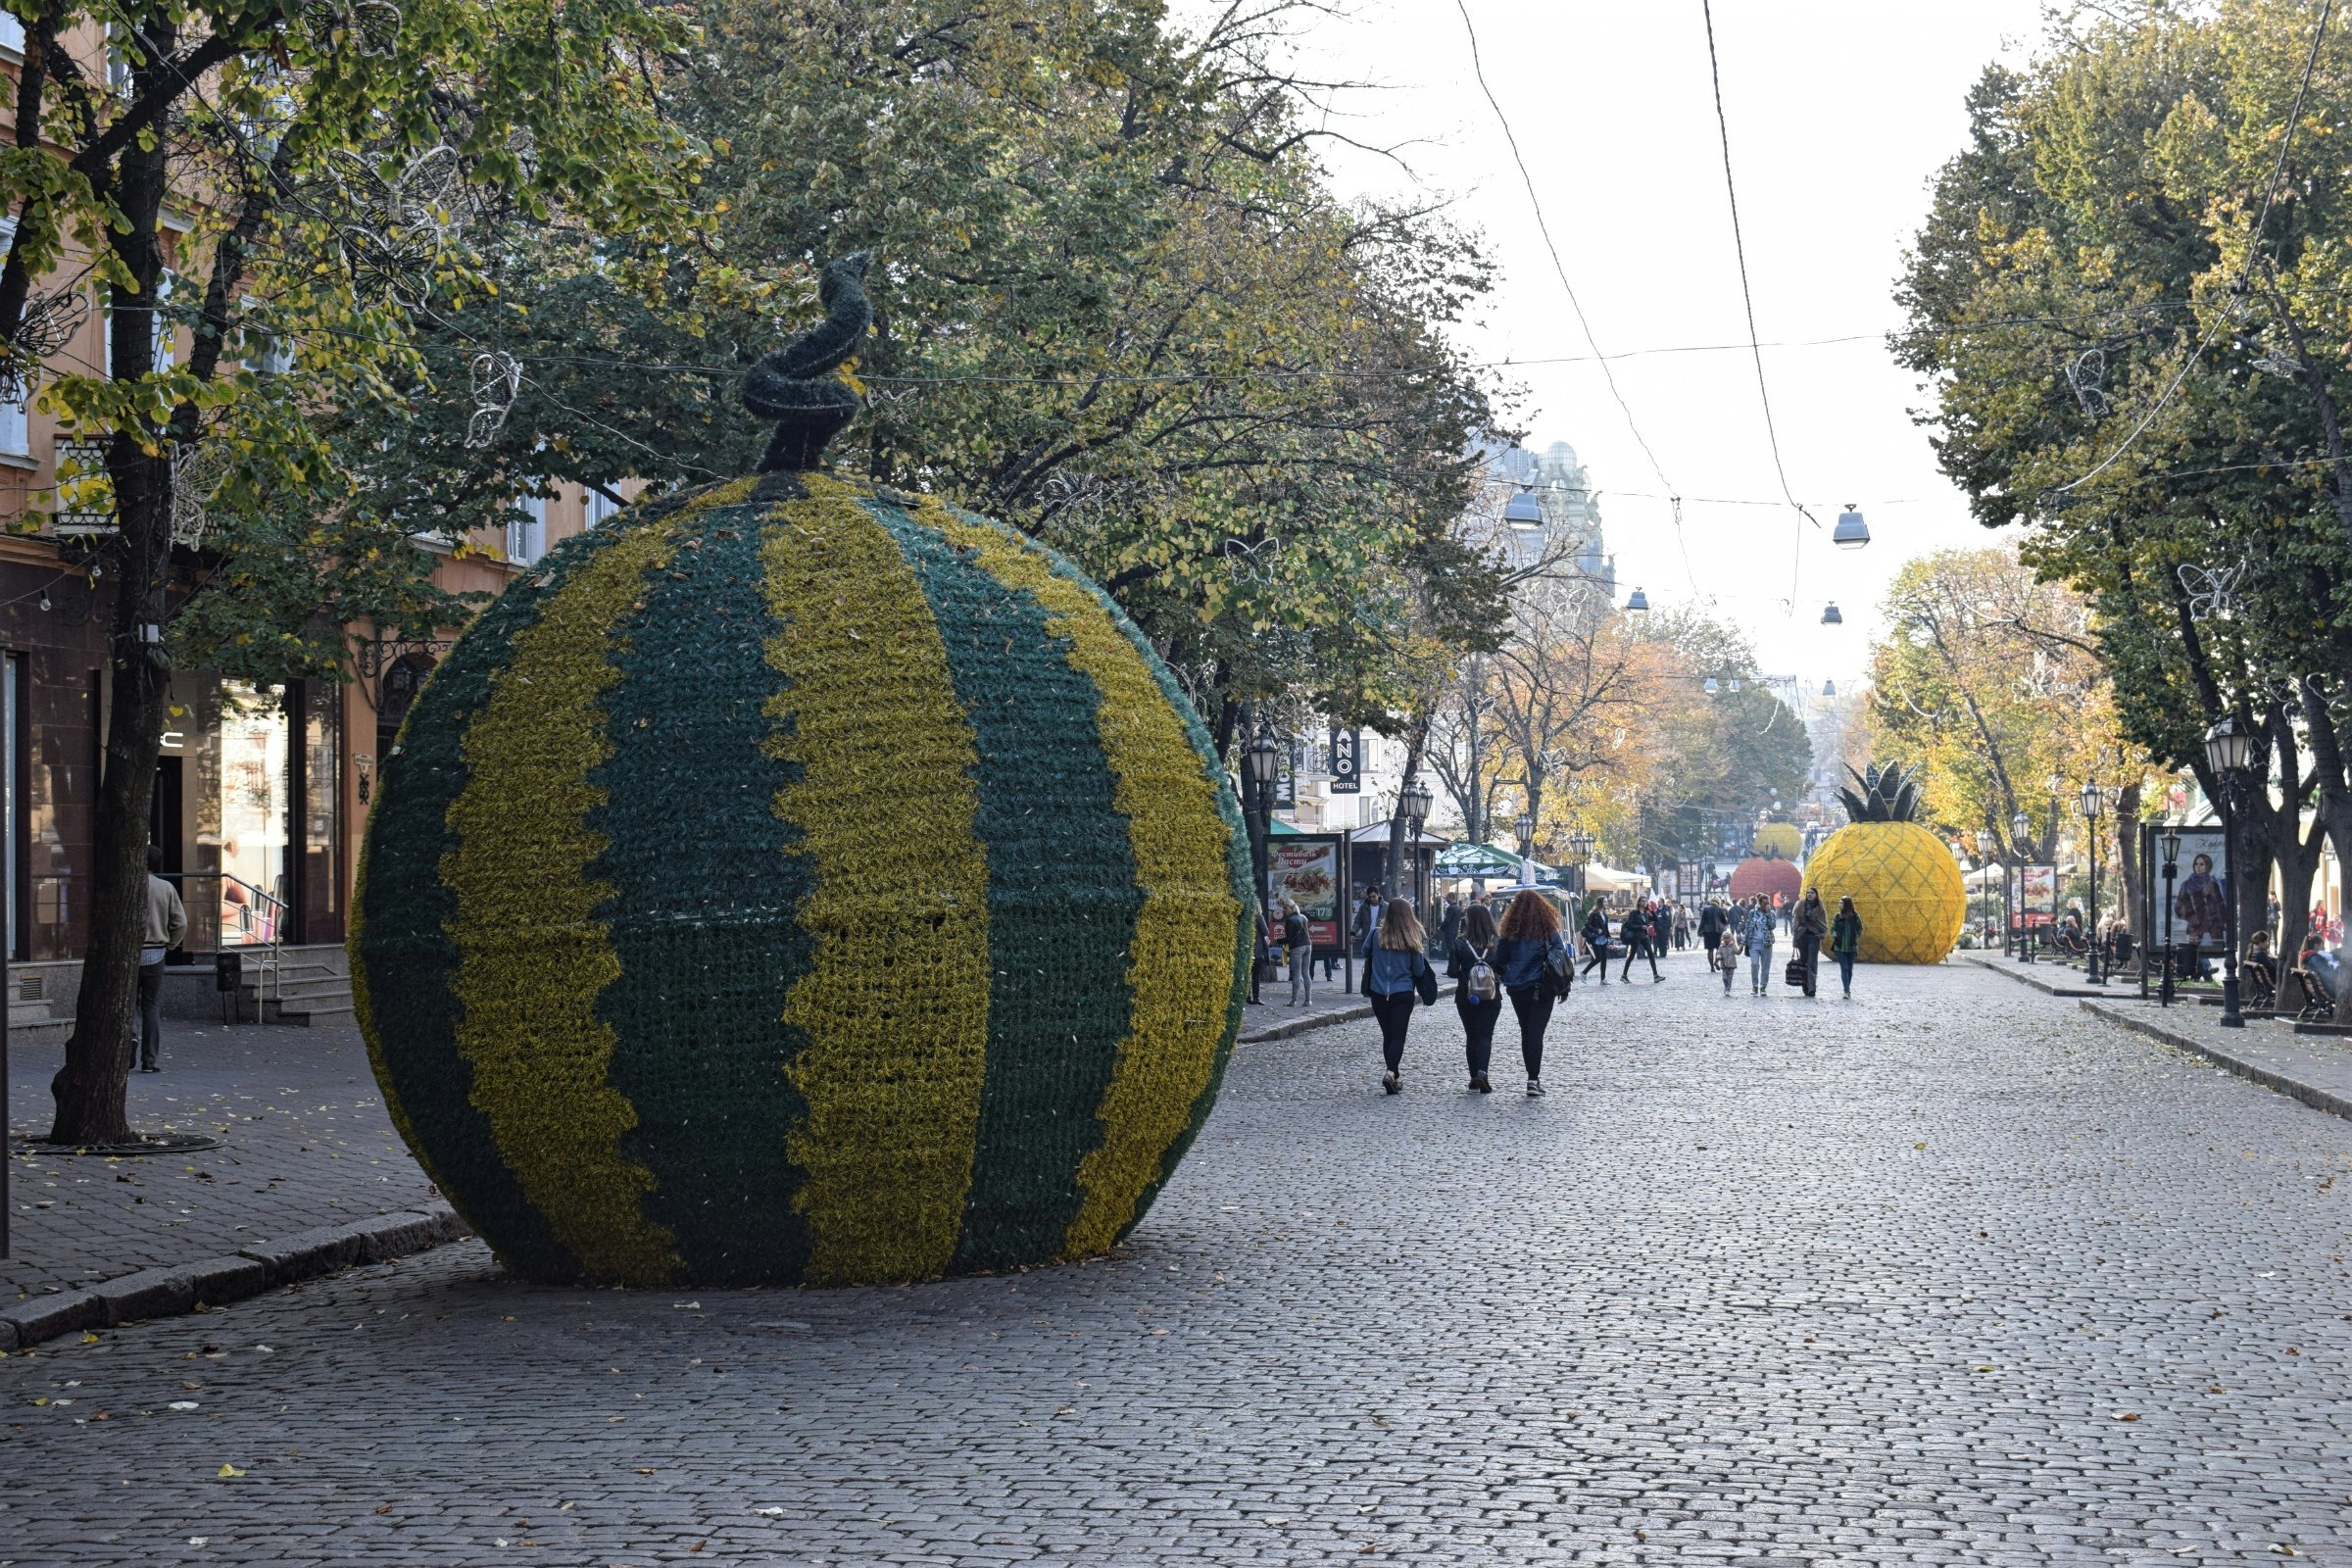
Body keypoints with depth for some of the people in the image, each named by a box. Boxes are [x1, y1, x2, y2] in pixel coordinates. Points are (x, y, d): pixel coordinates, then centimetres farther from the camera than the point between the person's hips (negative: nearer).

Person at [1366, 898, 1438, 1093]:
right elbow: (1419, 971, -2)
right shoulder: (1411, 941, -9)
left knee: (1388, 1035, 14)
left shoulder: (1377, 936, -6)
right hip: (1403, 993, -2)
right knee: (1398, 1036, -1)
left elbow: (1365, 954, 7)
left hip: (1379, 993, 2)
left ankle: (1395, 1077, 19)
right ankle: (1391, 1072, -23)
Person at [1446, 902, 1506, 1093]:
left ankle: (1474, 1077, 17)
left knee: (1471, 1036, 15)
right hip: (1491, 997, 0)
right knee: (1485, 1035, 1)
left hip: (1466, 997, 0)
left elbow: (1452, 972, -7)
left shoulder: (1459, 943, -8)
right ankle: (1482, 1072, -21)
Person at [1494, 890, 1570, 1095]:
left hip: (1516, 988, 2)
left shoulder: (1510, 931, -1)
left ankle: (1533, 1076, 16)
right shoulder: (1548, 929, -5)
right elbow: (1560, 956, -4)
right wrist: (1563, 987, 1)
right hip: (1542, 988, -2)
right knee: (1536, 1032, -3)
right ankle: (1533, 1079, -13)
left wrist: (1506, 978, 19)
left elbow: (1500, 959, 3)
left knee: (1526, 1032, 13)